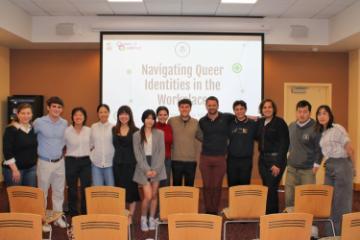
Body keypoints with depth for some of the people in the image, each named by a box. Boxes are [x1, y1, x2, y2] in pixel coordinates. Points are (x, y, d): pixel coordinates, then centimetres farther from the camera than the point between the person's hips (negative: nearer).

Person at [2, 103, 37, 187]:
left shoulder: (33, 128, 7)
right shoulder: (11, 130, -11)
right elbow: (7, 151, -16)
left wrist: (36, 164, 14)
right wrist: (15, 170, -19)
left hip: (31, 168, 6)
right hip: (13, 169, -5)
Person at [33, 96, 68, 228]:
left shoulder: (64, 123, 1)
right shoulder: (39, 122, -12)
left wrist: (60, 150, 10)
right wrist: (41, 149, 3)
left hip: (60, 162, 4)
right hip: (44, 162, -4)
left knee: (59, 192, 13)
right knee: (43, 192, 7)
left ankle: (58, 217, 26)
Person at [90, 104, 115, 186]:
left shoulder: (113, 128, -3)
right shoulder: (93, 127, 4)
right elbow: (90, 144, 13)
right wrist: (91, 156, 5)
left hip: (110, 163, -1)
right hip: (96, 163, 2)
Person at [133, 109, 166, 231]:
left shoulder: (159, 133, 3)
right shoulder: (136, 135, 2)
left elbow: (162, 152, -2)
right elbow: (138, 154, -3)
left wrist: (156, 169, -11)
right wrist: (147, 169, -12)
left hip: (157, 167, 1)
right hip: (143, 168, -1)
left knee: (154, 195, 7)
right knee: (148, 196, -7)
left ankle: (152, 219, 21)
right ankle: (143, 218, 16)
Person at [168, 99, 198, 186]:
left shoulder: (196, 122, 1)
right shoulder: (172, 121, -3)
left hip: (191, 160, 1)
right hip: (176, 160, -1)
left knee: (189, 187, 12)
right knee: (176, 186, 11)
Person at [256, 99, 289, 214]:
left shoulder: (280, 122, -9)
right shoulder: (260, 122, 10)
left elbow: (284, 144, -13)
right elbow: (258, 138, 20)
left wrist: (278, 163, -17)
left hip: (275, 159, -6)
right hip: (263, 158, 6)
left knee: (271, 189, -5)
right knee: (266, 188, 11)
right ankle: (267, 213, 24)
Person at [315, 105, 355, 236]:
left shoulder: (337, 128, -11)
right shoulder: (321, 133, 12)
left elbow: (349, 149, -10)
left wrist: (352, 167, -2)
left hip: (341, 165, -8)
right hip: (329, 167, 8)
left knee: (341, 201, 1)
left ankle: (341, 233, 13)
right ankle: (330, 233, 22)